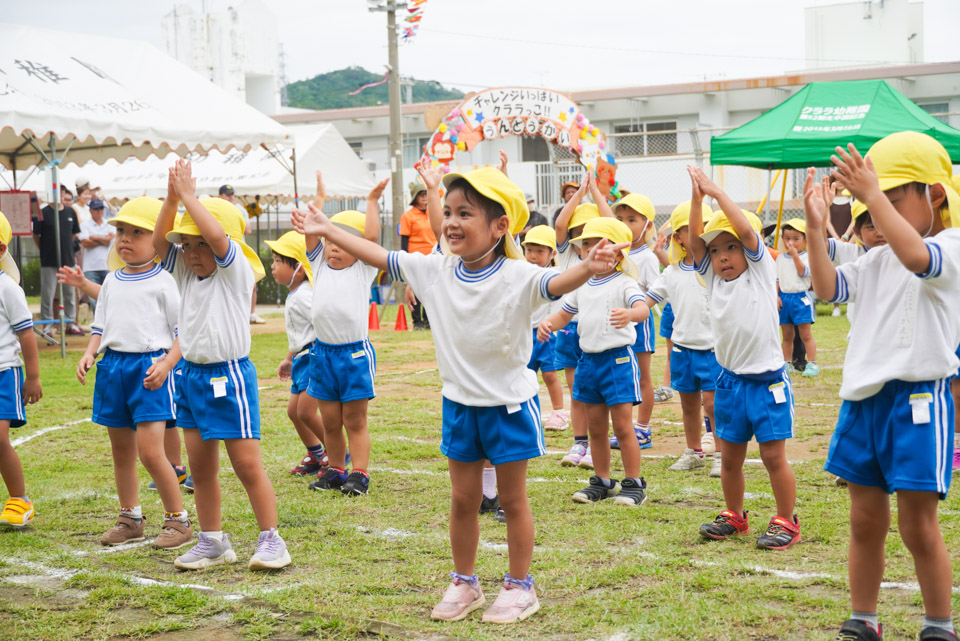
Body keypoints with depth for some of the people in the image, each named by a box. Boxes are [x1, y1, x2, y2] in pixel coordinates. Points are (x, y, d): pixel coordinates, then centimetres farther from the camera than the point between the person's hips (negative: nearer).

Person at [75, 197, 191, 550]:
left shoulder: (164, 282, -6)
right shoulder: (112, 281, 13)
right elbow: (100, 326, 18)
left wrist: (165, 364, -20)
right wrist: (89, 353, 0)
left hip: (149, 367, -7)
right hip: (112, 367, 7)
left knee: (150, 451, -13)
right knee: (121, 450, 14)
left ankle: (178, 519, 2)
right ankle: (130, 518, 27)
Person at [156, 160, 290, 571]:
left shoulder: (237, 271, -9)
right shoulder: (187, 272, 9)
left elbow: (217, 235, -25)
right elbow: (159, 241, -1)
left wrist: (188, 195, -18)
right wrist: (171, 198, -12)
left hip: (229, 375, -7)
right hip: (192, 375, 7)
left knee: (247, 464, -4)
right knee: (200, 467, 11)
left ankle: (271, 540, 5)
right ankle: (212, 542, 21)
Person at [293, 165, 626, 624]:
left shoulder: (516, 277, -20)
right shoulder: (436, 270, -4)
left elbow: (554, 284, -39)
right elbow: (381, 258, 4)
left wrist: (587, 269, -60)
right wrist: (327, 231, 5)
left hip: (509, 404, -5)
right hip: (459, 403, 5)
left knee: (513, 500, 9)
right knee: (463, 500, 15)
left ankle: (520, 586, 23)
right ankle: (464, 583, 30)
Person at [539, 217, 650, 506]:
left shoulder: (624, 283, -9)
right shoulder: (582, 285, 12)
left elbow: (642, 308, -26)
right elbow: (564, 313, 21)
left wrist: (629, 314, -50)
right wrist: (548, 324, -1)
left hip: (618, 358, -7)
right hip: (589, 359, 7)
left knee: (622, 425, -4)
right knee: (596, 427, 12)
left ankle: (634, 483, 7)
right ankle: (602, 481, 24)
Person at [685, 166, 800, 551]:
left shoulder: (760, 273, -4)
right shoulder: (713, 279, 7)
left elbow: (748, 230, -16)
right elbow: (694, 239, -2)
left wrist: (717, 192, -14)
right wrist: (697, 198, -11)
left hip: (767, 379, -5)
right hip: (730, 379, 5)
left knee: (774, 457, -2)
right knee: (730, 457, 12)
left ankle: (786, 522, 9)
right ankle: (734, 516, 27)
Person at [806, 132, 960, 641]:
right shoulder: (878, 259, 15)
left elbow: (917, 257, -29)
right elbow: (829, 288, 9)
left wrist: (872, 195, -33)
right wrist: (816, 231, -2)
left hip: (917, 398, -7)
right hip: (863, 398, 7)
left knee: (918, 526, -1)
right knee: (865, 522, 13)